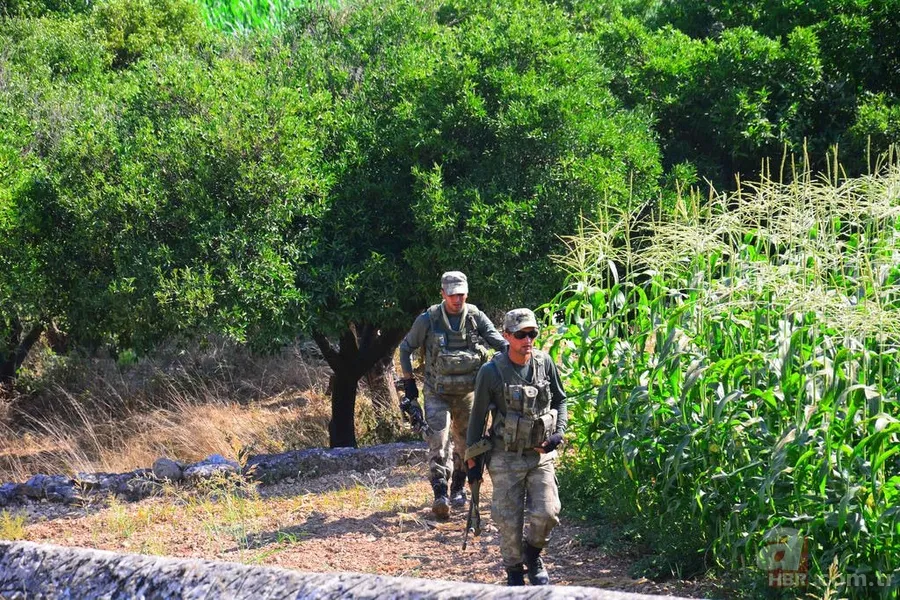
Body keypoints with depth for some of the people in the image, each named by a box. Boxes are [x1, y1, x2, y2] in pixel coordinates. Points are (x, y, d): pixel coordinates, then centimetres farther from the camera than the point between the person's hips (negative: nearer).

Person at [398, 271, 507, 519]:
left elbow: (497, 340, -13)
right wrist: (408, 380, 4)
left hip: (466, 393, 3)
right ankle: (440, 494, -22)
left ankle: (458, 488, 30)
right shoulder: (428, 320, -7)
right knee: (439, 440, -16)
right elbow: (406, 348, 5)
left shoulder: (476, 317, -4)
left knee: (465, 442, 12)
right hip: (437, 394, -3)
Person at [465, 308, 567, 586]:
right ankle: (514, 572, 21)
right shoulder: (491, 372, -12)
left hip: (541, 454, 2)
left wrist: (559, 432, -3)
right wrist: (473, 460, -2)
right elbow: (478, 417, -3)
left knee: (547, 513, -6)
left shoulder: (545, 363, -2)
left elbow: (560, 400, 13)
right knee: (509, 521, 0)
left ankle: (532, 555, 23)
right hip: (506, 458, -2)